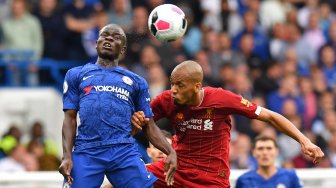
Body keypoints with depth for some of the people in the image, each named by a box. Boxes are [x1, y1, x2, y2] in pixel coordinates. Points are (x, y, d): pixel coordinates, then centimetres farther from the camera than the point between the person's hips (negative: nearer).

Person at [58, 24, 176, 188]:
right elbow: (70, 119, 11)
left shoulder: (136, 82, 21)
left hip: (125, 152, 1)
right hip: (86, 153, -1)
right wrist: (67, 156, -3)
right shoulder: (76, 75, 18)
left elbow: (149, 126, 17)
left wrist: (170, 152, 1)